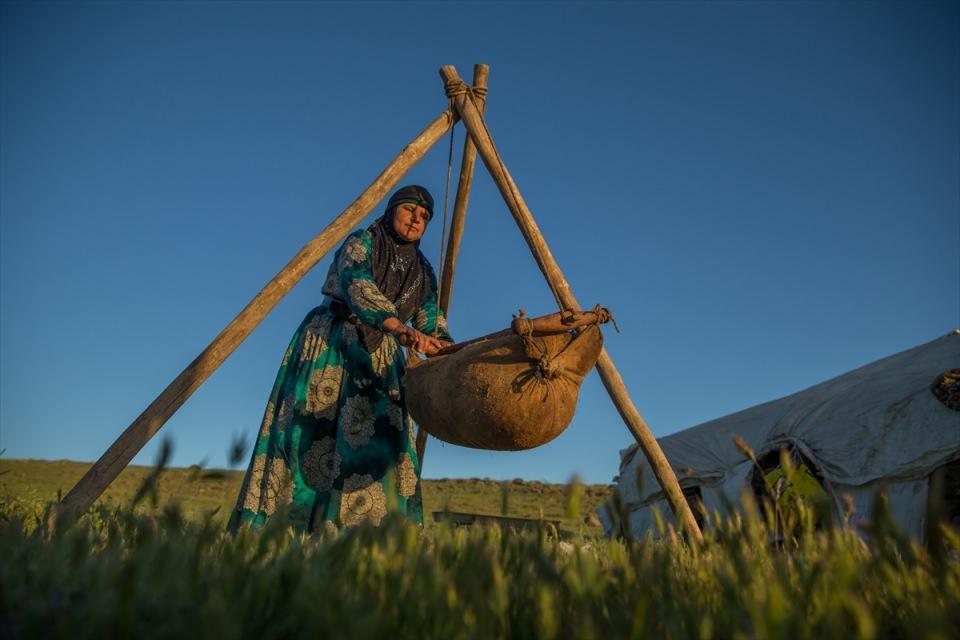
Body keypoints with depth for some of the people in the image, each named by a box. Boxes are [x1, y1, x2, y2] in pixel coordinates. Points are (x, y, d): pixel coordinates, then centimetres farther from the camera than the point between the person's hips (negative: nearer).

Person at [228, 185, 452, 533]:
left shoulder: (424, 273, 14)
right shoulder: (361, 243, -2)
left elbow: (433, 322, 6)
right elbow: (358, 288, -21)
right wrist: (403, 329, -36)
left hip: (379, 359, 5)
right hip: (330, 346, -5)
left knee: (382, 444, -6)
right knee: (313, 432, -13)